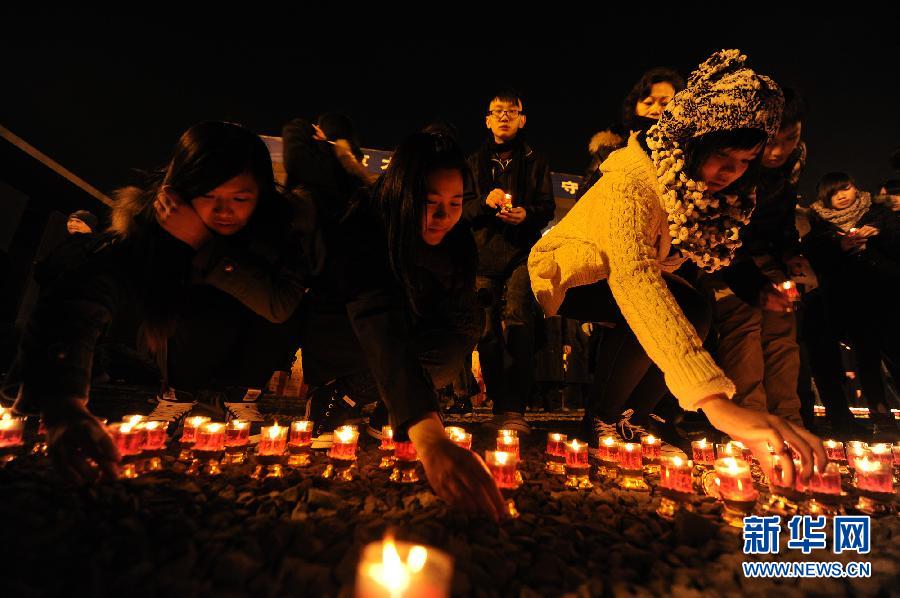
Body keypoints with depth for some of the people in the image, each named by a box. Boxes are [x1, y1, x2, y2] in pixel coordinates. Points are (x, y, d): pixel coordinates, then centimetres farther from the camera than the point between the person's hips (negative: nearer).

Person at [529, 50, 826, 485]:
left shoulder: (703, 189, -5)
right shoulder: (635, 181, -32)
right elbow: (631, 273, -49)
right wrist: (715, 402, -57)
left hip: (622, 279, 8)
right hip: (563, 275, -8)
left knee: (693, 312, -13)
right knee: (650, 315, -31)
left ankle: (631, 416, 5)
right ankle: (598, 420, -9)